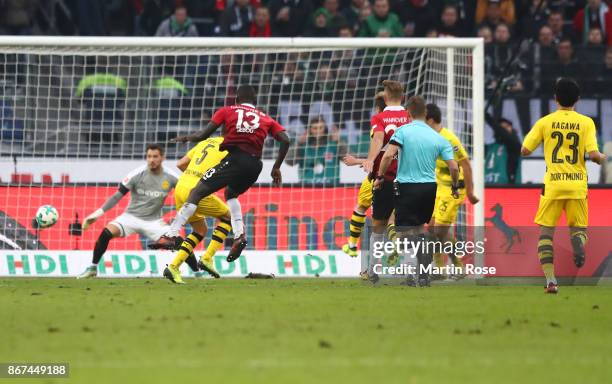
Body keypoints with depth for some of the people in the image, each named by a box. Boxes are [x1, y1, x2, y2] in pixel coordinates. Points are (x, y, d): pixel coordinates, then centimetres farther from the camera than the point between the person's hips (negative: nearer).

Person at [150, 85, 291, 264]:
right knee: (230, 193, 31)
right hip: (255, 165, 4)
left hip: (234, 158, -4)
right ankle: (239, 235, 12)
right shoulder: (266, 119, 25)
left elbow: (203, 135, 9)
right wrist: (276, 168, 20)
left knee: (197, 192, -3)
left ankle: (172, 234, -15)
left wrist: (185, 138, 27)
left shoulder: (227, 111, 17)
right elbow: (285, 140, 12)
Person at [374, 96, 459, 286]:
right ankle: (424, 276, 18)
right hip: (429, 187, 4)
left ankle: (412, 274, -19)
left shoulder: (403, 131, -6)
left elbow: (388, 155, -19)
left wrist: (380, 176, -6)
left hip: (406, 187, -4)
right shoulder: (438, 138, 3)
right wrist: (455, 187, 17)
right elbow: (453, 167, 0)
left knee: (404, 233, -2)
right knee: (419, 230, 21)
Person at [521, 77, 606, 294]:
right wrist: (602, 158, 15)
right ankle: (578, 245, -21)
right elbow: (593, 154, -9)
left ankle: (550, 279, -7)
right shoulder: (586, 122, 0)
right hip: (578, 184, 1)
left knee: (546, 231, 6)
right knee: (578, 226, 17)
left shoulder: (545, 122, 1)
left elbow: (525, 150, 2)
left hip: (553, 184, -1)